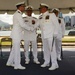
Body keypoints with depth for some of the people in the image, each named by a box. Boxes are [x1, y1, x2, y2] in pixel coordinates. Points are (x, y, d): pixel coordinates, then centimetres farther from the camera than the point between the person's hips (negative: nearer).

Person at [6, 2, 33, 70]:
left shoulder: (17, 14, 17)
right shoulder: (18, 14, -16)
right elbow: (22, 25, -21)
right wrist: (30, 28, -8)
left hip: (16, 33, 10)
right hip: (16, 34, -10)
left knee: (15, 49, 15)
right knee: (17, 49, -5)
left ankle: (9, 62, 23)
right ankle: (17, 65, 1)